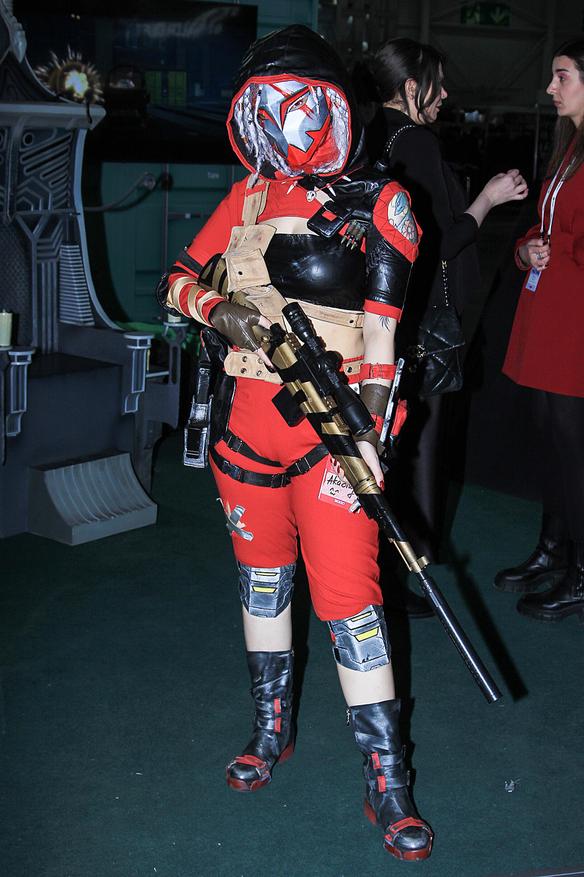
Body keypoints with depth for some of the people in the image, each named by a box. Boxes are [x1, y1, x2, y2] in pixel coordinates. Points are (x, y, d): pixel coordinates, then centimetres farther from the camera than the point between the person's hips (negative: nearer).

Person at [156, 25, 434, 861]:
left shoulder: (375, 203, -4)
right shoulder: (246, 198, 10)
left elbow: (384, 328, -8)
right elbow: (180, 279, 15)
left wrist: (368, 430, -17)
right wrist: (220, 310, -7)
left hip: (330, 421, -5)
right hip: (245, 415, 5)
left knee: (347, 596, -8)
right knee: (261, 575, 17)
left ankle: (387, 783, 3)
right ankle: (272, 729, 38)